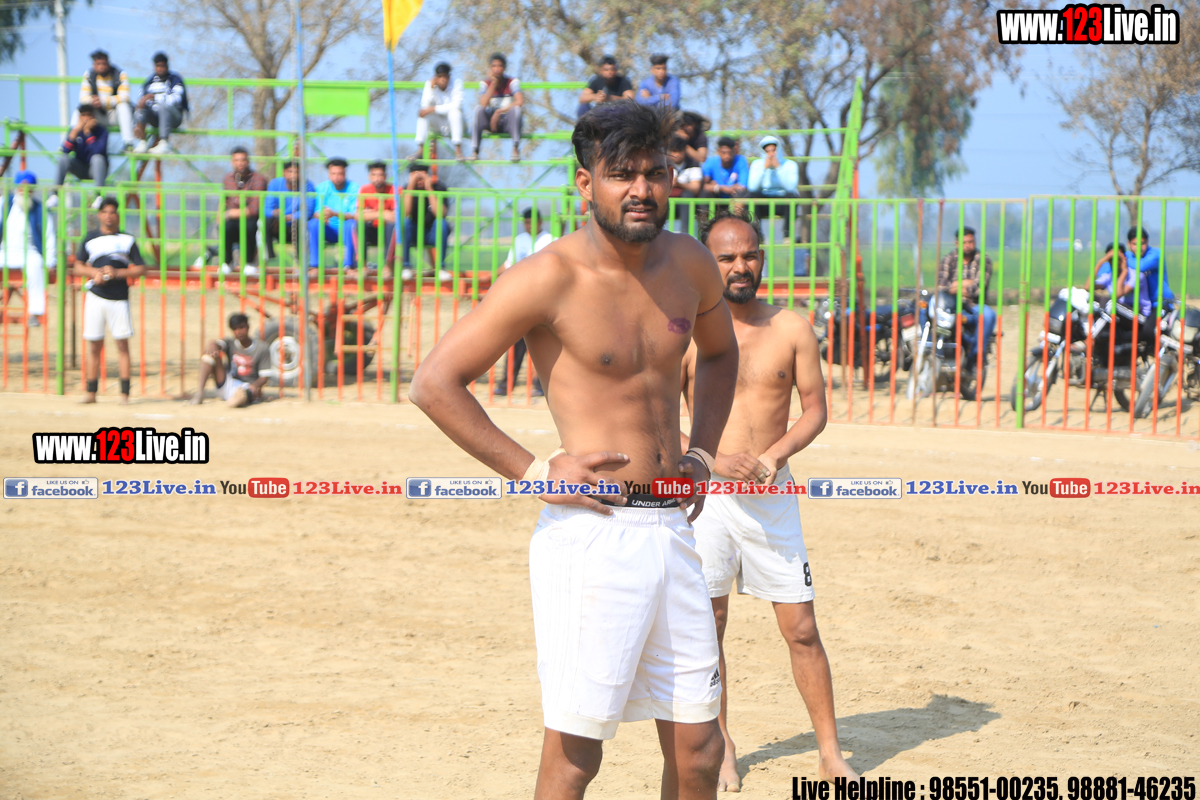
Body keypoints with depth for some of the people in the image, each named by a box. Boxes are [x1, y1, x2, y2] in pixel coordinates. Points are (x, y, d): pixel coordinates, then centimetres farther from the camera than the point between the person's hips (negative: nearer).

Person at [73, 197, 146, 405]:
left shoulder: (127, 239, 7)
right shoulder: (90, 238, 10)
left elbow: (141, 269, 4)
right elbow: (78, 267, 12)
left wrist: (117, 273, -10)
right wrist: (94, 273, -8)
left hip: (119, 298, -1)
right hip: (95, 296, 1)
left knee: (122, 344, -4)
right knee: (94, 345, 3)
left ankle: (125, 393, -2)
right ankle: (91, 392, 8)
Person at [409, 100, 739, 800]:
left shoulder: (689, 264, 8)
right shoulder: (550, 278, -11)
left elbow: (720, 352, 30)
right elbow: (434, 383, -13)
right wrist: (534, 471, -12)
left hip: (673, 529, 6)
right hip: (594, 531, -6)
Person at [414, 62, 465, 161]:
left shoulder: (457, 82, -12)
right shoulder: (429, 84, -4)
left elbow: (457, 105, -25)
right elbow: (425, 105, -14)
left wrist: (434, 109, -26)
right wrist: (431, 88, -23)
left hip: (454, 123, -2)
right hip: (439, 126, 2)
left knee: (454, 110, -32)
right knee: (423, 111, -23)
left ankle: (458, 149, -35)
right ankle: (419, 149, -28)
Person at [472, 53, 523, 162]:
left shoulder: (512, 82, -6)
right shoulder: (485, 83, -1)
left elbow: (520, 101, -23)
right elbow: (483, 104, -19)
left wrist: (499, 112, -26)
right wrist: (493, 83, -18)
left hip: (508, 122, -2)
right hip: (491, 121, 2)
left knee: (515, 108, -32)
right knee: (478, 108, -27)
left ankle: (516, 149, -32)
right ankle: (475, 151, -31)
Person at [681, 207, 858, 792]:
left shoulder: (792, 329, 2)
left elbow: (816, 408, 7)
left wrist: (777, 453, -11)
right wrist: (712, 460, -14)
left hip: (772, 495, 1)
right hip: (707, 495, 0)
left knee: (801, 629, 1)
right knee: (706, 625, 7)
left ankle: (830, 753, 11)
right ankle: (720, 748, 22)